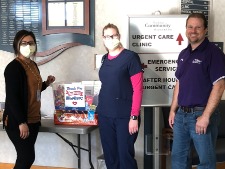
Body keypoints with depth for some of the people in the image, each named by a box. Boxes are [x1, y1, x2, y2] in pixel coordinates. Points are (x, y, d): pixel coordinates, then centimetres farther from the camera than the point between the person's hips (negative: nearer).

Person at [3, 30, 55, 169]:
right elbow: (12, 97, -20)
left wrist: (46, 83, 8)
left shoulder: (33, 65, 11)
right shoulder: (14, 67, -15)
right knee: (27, 157, -7)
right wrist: (21, 122, -22)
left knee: (26, 157, 12)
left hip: (33, 119, 8)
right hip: (18, 122, -8)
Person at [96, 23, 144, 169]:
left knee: (125, 155, -1)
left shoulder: (130, 57, -6)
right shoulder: (105, 59, 11)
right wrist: (100, 109, 13)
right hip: (104, 115, 6)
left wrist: (134, 117, -14)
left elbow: (138, 89, -10)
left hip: (124, 116, -5)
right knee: (110, 156, 10)